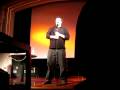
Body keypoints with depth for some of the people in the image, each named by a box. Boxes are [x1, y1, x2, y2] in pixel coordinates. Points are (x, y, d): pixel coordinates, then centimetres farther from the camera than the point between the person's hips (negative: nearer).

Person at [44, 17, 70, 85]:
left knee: (62, 64, -6)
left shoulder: (64, 29, 13)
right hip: (52, 49, 2)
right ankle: (48, 79, 7)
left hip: (61, 49, -2)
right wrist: (53, 36, -9)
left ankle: (63, 80, -2)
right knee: (50, 64, 1)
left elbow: (68, 37, 1)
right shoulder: (51, 29, 19)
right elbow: (47, 35, 6)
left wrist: (60, 35, -7)